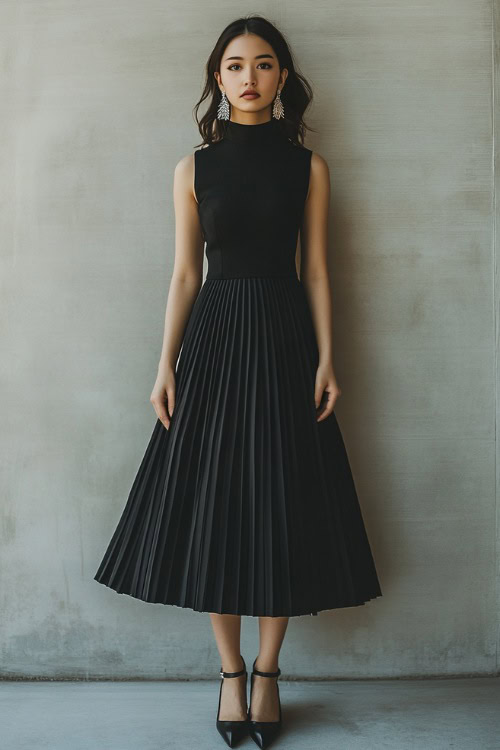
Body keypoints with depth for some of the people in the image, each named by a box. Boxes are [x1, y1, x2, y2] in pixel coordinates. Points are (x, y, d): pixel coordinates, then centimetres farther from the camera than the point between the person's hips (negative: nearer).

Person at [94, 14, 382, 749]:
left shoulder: (309, 167, 5)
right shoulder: (194, 168, 6)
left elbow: (316, 270, 4)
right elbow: (185, 274, 4)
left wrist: (326, 359, -5)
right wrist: (166, 365, -3)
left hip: (284, 338, 0)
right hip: (214, 337, 0)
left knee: (284, 505, 2)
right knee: (213, 504, 2)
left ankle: (267, 672, 20)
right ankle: (230, 672, 19)